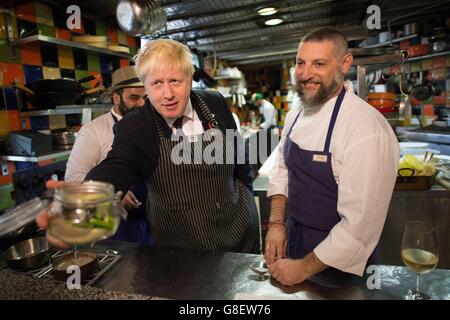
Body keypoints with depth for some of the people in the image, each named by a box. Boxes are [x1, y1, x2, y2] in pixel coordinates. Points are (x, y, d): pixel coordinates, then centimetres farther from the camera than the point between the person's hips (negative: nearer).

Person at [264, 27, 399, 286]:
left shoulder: (367, 129, -27)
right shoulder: (297, 114, -4)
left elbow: (361, 223, -26)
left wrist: (305, 268, -18)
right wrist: (276, 223, -5)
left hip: (336, 261, -6)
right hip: (293, 239, 6)